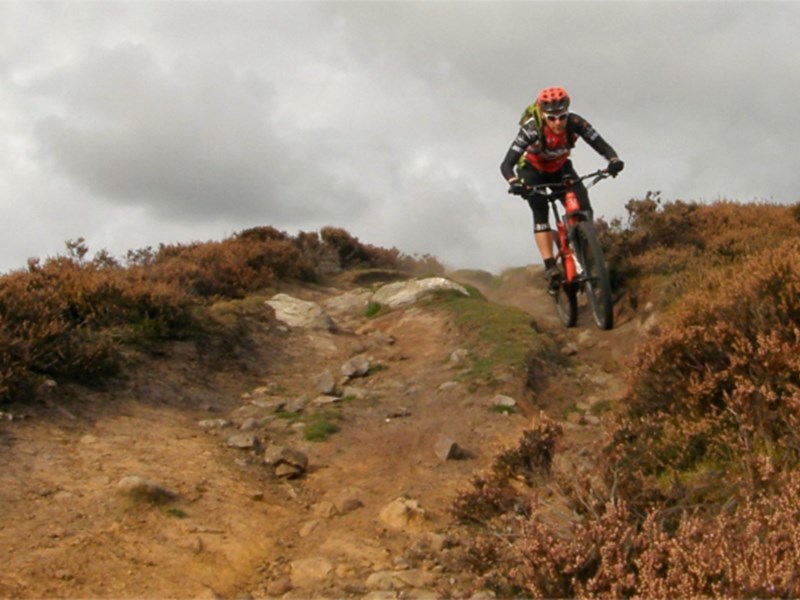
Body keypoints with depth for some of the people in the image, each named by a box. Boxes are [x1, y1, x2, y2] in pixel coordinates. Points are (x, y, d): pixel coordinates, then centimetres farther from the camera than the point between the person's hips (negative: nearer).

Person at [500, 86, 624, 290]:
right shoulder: (531, 128, -35)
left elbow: (602, 145, -30)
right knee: (540, 210, -26)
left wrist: (614, 160, -52)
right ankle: (550, 267, -28)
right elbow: (506, 164, -38)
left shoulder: (575, 123, -29)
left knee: (583, 208, -18)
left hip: (560, 168, 3)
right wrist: (514, 182, -59)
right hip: (533, 170, -2)